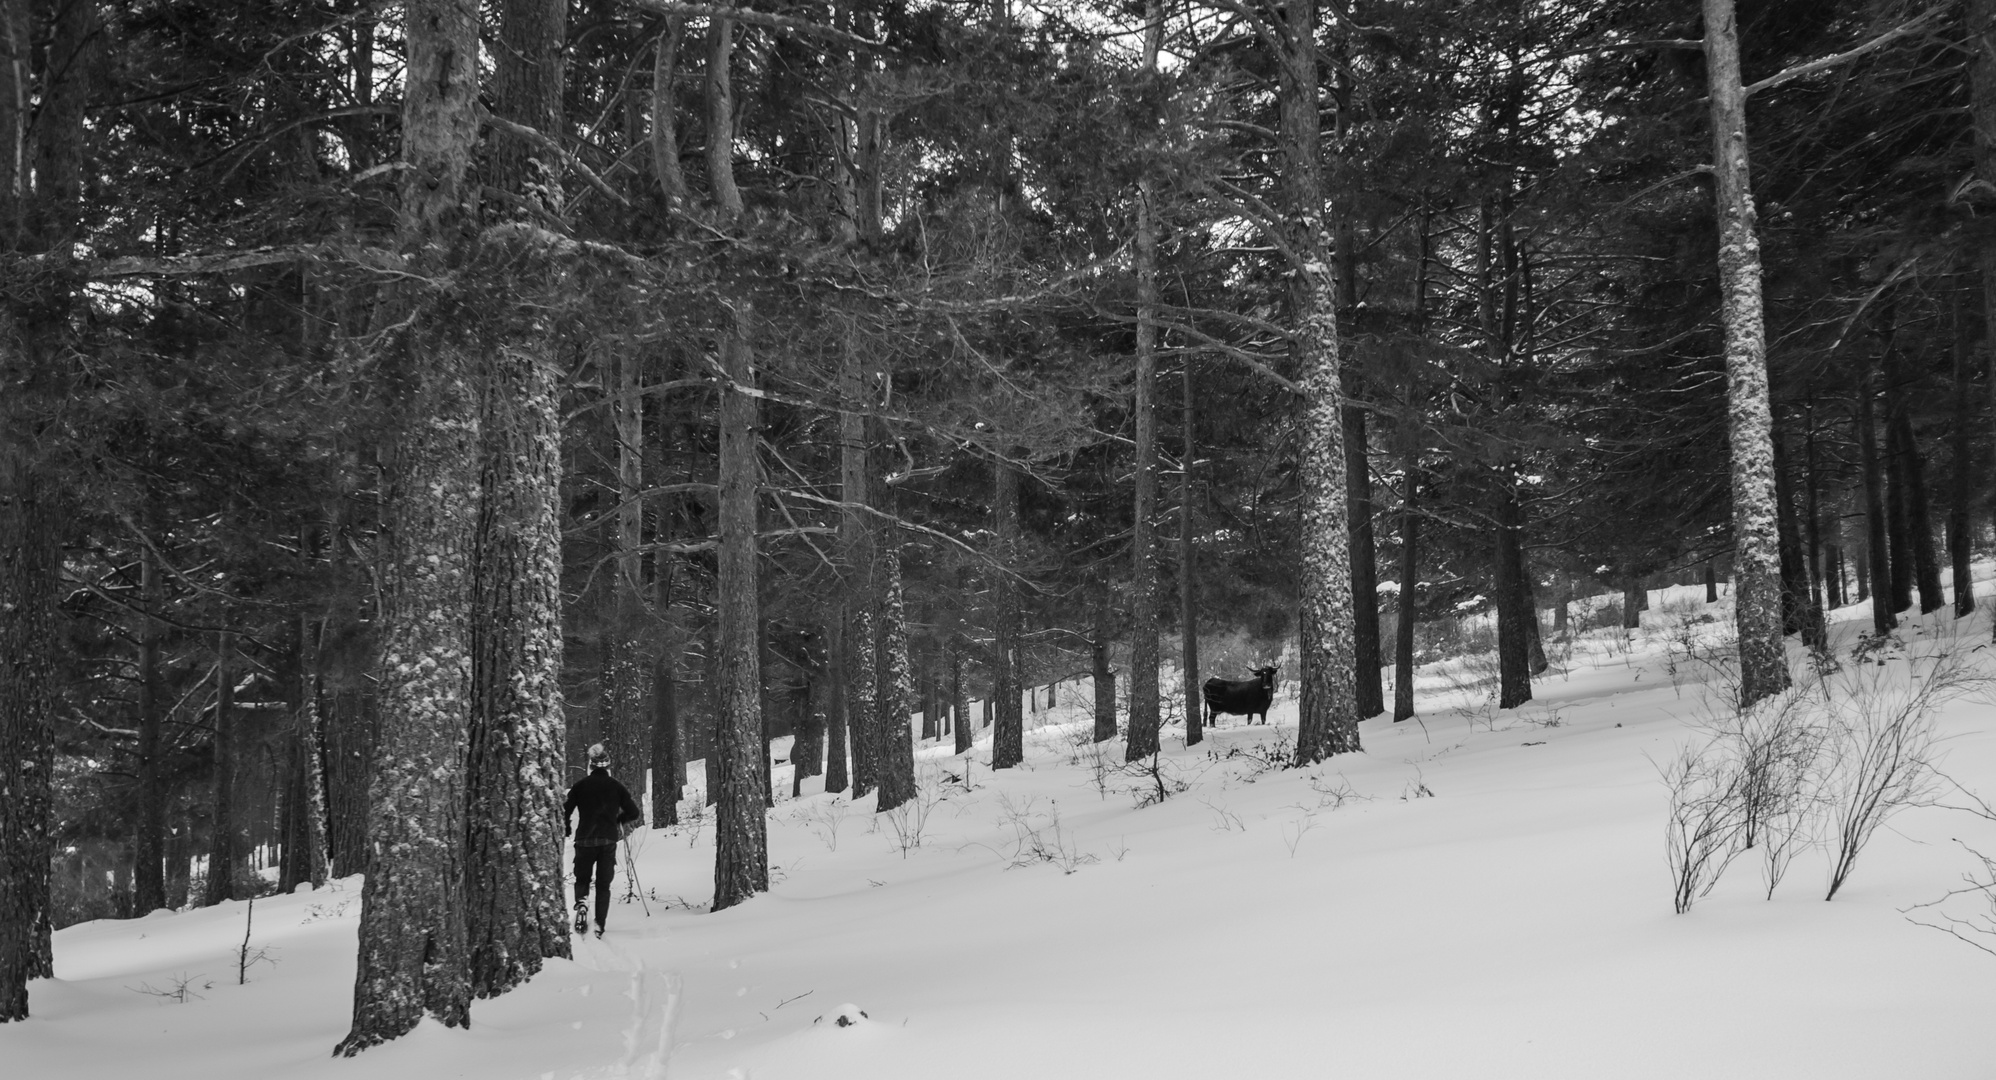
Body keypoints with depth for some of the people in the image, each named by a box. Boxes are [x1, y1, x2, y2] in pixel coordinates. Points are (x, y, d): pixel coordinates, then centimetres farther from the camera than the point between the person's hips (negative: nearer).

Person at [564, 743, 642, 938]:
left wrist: (566, 831, 14)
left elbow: (565, 810, -5)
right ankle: (599, 925, 0)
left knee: (582, 878, 16)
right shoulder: (616, 786, 1)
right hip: (609, 840, 1)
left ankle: (581, 902, -16)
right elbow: (634, 813, 1)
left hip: (584, 839, -1)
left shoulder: (580, 785, -2)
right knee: (603, 885, 9)